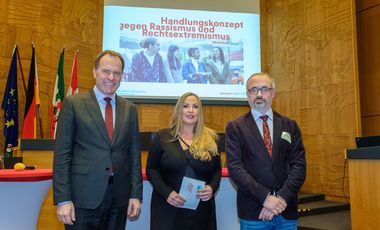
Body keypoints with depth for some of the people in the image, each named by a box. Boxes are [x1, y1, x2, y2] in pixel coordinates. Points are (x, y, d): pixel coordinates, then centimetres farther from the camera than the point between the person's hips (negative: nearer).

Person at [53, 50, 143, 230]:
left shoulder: (130, 109, 8)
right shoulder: (73, 103, -2)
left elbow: (134, 154, 8)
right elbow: (62, 154, -5)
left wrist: (136, 194, 4)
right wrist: (62, 200, -9)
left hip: (119, 197, 3)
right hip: (83, 197, -3)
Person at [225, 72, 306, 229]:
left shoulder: (290, 125, 7)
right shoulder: (235, 127, 0)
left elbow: (299, 165, 1)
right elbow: (235, 167, -9)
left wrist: (282, 198, -12)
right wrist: (265, 197, -17)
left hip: (287, 210, 3)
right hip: (253, 211, -2)